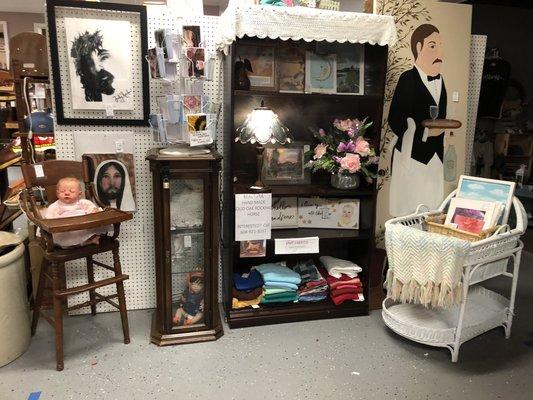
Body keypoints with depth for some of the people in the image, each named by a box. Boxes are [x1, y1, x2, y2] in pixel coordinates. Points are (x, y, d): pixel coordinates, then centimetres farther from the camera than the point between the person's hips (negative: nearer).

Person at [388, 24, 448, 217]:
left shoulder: (439, 80, 15)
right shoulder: (408, 79, -9)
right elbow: (396, 121, -14)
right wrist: (426, 130, -18)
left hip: (434, 156, 7)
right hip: (411, 155, -7)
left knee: (431, 212, 10)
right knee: (408, 209, -4)